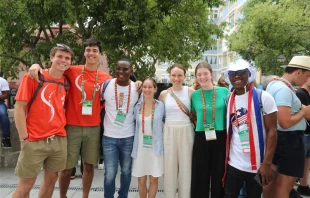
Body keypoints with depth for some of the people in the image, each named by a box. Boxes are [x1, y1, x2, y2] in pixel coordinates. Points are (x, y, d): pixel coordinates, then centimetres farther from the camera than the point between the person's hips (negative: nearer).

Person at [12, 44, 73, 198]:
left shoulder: (66, 83, 8)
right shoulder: (33, 77, -7)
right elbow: (19, 108, -8)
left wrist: (62, 128, 5)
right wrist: (24, 137, -12)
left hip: (59, 140, 5)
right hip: (35, 141, -5)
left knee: (51, 179, 14)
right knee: (26, 183, 4)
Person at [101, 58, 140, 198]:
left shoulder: (137, 88, -4)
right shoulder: (106, 85, -7)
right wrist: (104, 124, 5)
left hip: (129, 137, 1)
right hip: (109, 137, -1)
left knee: (126, 171, 16)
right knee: (110, 174, 2)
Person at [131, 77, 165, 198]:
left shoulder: (161, 105, -4)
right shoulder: (137, 106, 1)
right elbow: (134, 125, 11)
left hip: (155, 147, -1)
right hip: (140, 147, 2)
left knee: (153, 180, 8)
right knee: (141, 180, 10)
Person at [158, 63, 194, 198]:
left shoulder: (190, 91, -2)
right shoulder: (164, 94, 2)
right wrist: (168, 123, 2)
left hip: (186, 132, -1)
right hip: (169, 132, 1)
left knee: (186, 166, 8)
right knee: (169, 166, 9)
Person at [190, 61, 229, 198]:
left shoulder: (224, 91, 0)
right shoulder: (194, 95, 4)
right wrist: (200, 124, 3)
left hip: (220, 138, -1)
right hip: (201, 138, 1)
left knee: (219, 176, 9)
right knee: (200, 177, 8)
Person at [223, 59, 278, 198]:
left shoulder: (263, 97, -7)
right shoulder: (228, 100, 4)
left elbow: (272, 130, -9)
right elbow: (228, 130, 8)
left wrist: (267, 163, -14)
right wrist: (225, 157, -1)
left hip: (257, 164, -3)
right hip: (233, 164, 3)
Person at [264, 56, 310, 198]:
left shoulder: (274, 84, 8)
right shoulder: (284, 89, -23)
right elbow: (285, 123, -28)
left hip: (276, 137, 10)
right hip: (289, 139, -10)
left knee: (273, 179, 20)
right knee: (285, 185, 3)